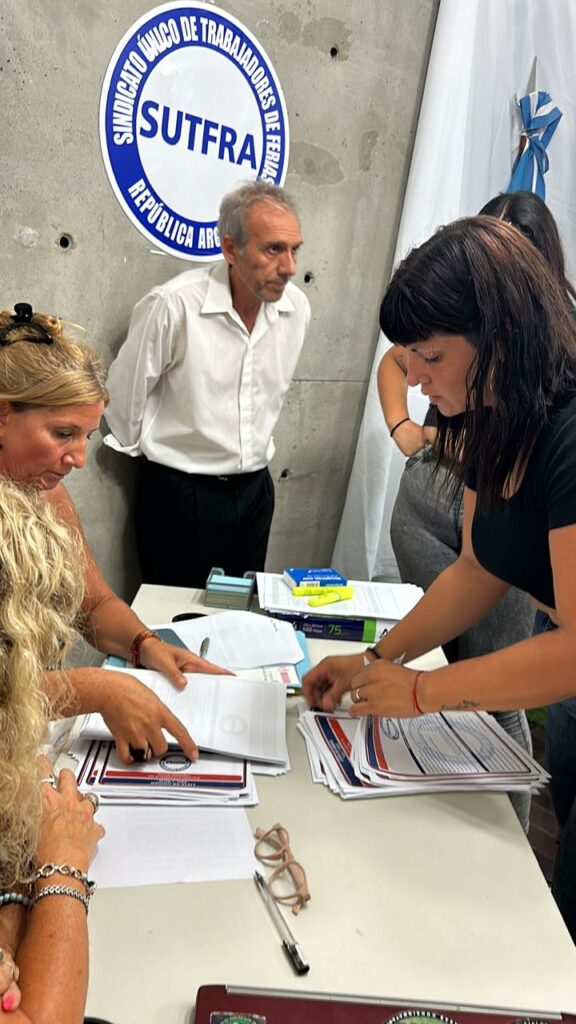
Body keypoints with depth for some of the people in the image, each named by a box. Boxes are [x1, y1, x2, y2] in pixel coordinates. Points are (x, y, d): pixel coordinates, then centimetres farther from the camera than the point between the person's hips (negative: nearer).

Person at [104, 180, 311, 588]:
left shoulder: (296, 307, -4)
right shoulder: (174, 305, -21)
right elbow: (126, 391, -8)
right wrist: (138, 446, 7)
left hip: (255, 489, 5)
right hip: (181, 493, -5)